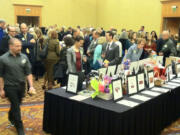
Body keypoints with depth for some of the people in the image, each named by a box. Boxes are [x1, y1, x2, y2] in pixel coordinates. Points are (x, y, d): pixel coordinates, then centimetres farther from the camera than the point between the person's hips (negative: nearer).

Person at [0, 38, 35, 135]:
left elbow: (28, 73, 0)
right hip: (10, 87, -4)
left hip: (21, 86, 4)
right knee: (16, 106, 0)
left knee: (16, 104, 20)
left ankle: (11, 117, 49)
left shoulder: (24, 57, -1)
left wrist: (31, 86, -8)